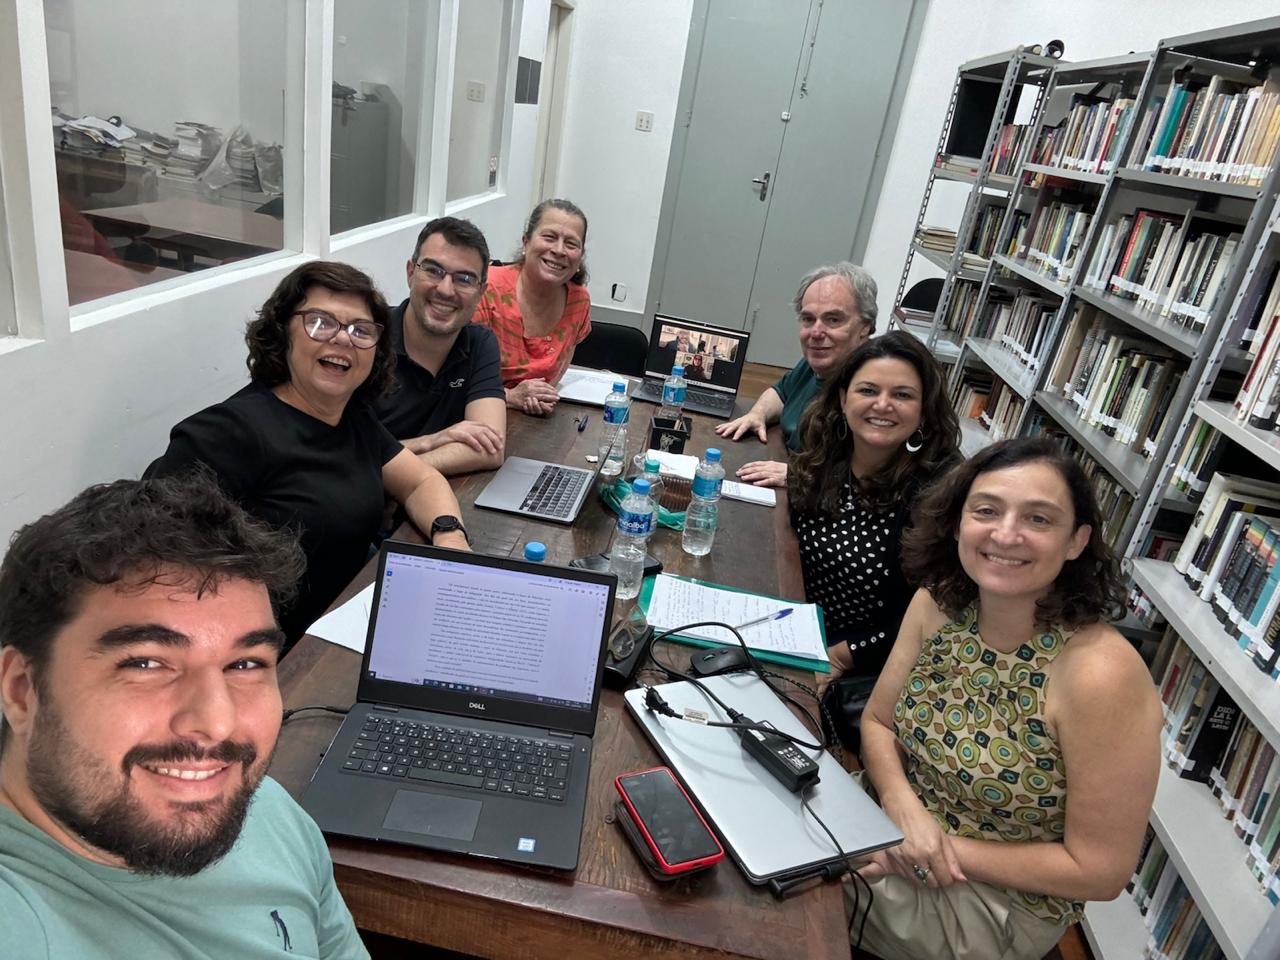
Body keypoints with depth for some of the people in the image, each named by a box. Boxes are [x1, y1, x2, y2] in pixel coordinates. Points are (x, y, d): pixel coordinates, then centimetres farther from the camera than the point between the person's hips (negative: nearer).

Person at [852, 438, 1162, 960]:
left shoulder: (1099, 674, -28)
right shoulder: (937, 603, -10)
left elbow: (1100, 871, -20)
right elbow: (878, 722, 0)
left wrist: (947, 852, -19)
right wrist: (906, 809, -19)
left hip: (997, 902, -5)